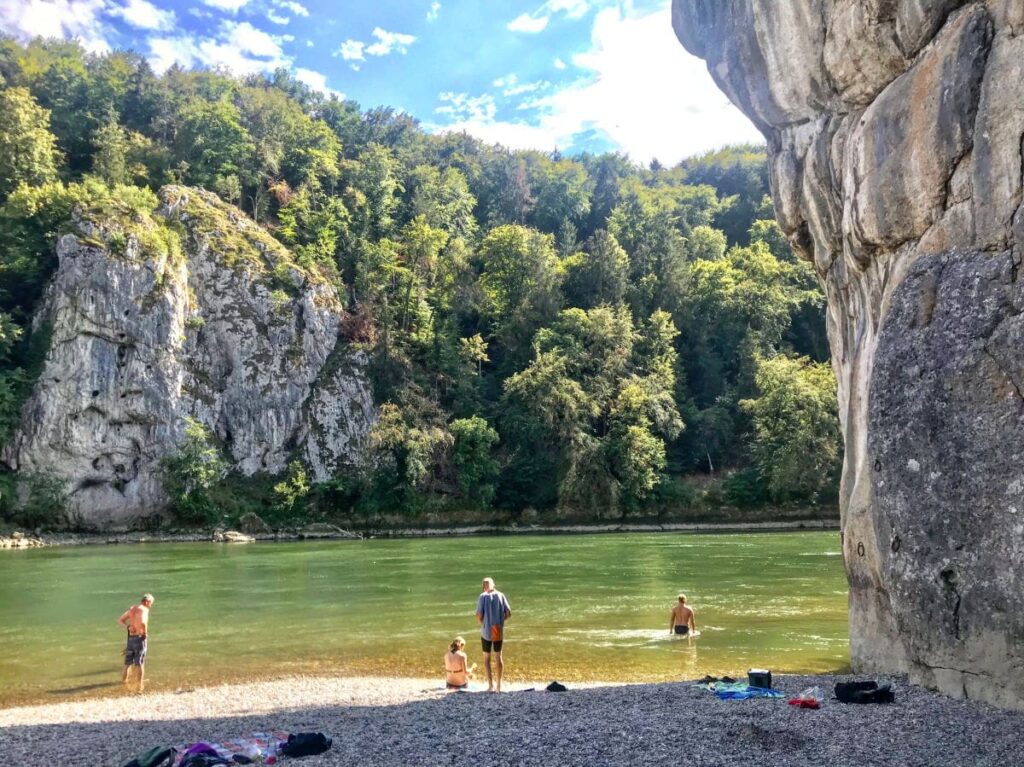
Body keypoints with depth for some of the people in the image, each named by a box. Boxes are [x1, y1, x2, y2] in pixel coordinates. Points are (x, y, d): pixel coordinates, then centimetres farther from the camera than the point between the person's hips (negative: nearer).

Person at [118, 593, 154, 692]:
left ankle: (124, 680, 24)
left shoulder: (131, 608, 11)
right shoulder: (144, 609, -13)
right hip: (140, 638, -6)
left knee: (128, 663, 17)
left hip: (130, 638, 6)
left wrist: (128, 627, -1)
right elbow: (143, 622, -31)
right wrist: (145, 633, -15)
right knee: (140, 664, 1)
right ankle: (140, 686, 2)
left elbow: (120, 621, 13)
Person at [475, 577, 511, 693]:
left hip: (486, 632, -3)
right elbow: (508, 613, -2)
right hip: (499, 631, 3)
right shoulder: (500, 595, 0)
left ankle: (490, 685, 4)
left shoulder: (482, 597, -9)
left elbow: (479, 616, -14)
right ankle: (498, 685, 17)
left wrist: (481, 623, 7)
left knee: (487, 658, 11)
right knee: (498, 656, 15)